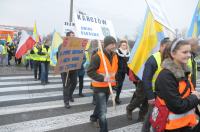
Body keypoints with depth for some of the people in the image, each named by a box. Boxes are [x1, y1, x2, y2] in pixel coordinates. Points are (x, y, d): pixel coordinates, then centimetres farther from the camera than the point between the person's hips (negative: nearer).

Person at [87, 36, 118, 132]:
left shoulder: (115, 56, 2)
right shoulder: (98, 56, -21)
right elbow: (89, 72, -23)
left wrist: (114, 81, 13)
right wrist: (102, 78, -32)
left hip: (109, 86, 7)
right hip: (99, 87, -7)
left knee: (100, 105, 26)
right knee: (103, 111, -8)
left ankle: (94, 118, 53)